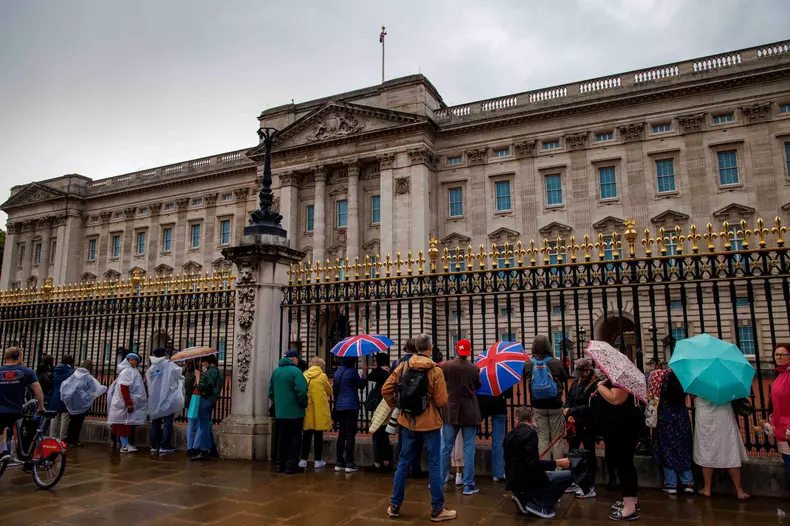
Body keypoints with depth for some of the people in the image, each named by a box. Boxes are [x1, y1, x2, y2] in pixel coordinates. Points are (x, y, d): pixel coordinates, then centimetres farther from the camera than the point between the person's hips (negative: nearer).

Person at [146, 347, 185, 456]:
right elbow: (179, 375, 0)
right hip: (168, 399, -5)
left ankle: (154, 447, 16)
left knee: (155, 423, 12)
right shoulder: (169, 365, -6)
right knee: (168, 423, -2)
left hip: (154, 401, 5)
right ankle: (164, 447, -5)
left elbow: (148, 383, 8)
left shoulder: (150, 369, 8)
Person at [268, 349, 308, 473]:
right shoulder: (295, 371, -14)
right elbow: (301, 392, -21)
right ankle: (291, 465, 5)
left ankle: (280, 464, 19)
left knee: (282, 438, 15)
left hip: (279, 412, 6)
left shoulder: (275, 371, 8)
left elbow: (271, 392, 13)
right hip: (295, 412, -6)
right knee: (294, 439, 4)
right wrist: (304, 404, -7)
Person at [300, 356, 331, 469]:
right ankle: (318, 460, 12)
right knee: (318, 435, 6)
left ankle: (303, 460, 12)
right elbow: (329, 392, 5)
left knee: (306, 435, 10)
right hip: (320, 410, -2)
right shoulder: (323, 376, -4)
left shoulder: (304, 375, 1)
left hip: (307, 410, 2)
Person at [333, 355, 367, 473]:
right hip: (351, 407, -7)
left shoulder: (337, 373, 9)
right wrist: (364, 372, 6)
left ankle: (339, 462, 14)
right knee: (350, 435, -2)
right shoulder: (352, 372, -12)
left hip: (339, 407, 7)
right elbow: (362, 385, -1)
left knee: (341, 434, 11)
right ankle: (349, 463, 1)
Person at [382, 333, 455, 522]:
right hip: (429, 423, -4)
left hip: (407, 422, 4)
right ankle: (437, 510, 14)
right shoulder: (435, 371, -14)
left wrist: (397, 406, 10)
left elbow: (386, 390, -3)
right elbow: (442, 401, -14)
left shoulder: (402, 367, -3)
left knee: (403, 464, 14)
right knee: (434, 466, 6)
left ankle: (395, 506, 22)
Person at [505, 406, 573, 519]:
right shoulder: (530, 433, -14)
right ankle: (537, 505, -7)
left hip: (514, 481, 8)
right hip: (526, 481, -8)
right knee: (568, 475, -4)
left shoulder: (510, 435, 9)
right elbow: (532, 463, -23)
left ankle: (524, 498, 11)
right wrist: (557, 463, -18)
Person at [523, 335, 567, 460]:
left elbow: (523, 376, 11)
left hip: (538, 406, 2)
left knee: (542, 438, 9)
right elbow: (564, 379, 5)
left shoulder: (528, 364, -7)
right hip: (555, 405, -1)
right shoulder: (556, 363, -11)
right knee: (557, 439, 8)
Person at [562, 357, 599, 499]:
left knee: (589, 454, 3)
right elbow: (568, 398, 9)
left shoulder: (596, 385, -16)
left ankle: (590, 488, 13)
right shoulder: (576, 382, 6)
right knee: (572, 452, 15)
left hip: (588, 426, -7)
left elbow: (589, 407, -20)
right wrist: (569, 415, -7)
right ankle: (573, 482, 29)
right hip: (575, 424, 7)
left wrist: (571, 411, -17)